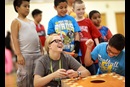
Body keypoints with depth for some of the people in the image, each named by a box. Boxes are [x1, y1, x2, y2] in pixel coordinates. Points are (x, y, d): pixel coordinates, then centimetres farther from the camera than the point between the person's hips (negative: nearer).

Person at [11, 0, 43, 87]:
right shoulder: (16, 21, -1)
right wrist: (19, 54, -17)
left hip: (37, 54, 7)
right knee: (24, 77, -4)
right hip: (25, 55, -6)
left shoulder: (32, 22, 19)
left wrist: (42, 51, 15)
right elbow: (15, 39, -9)